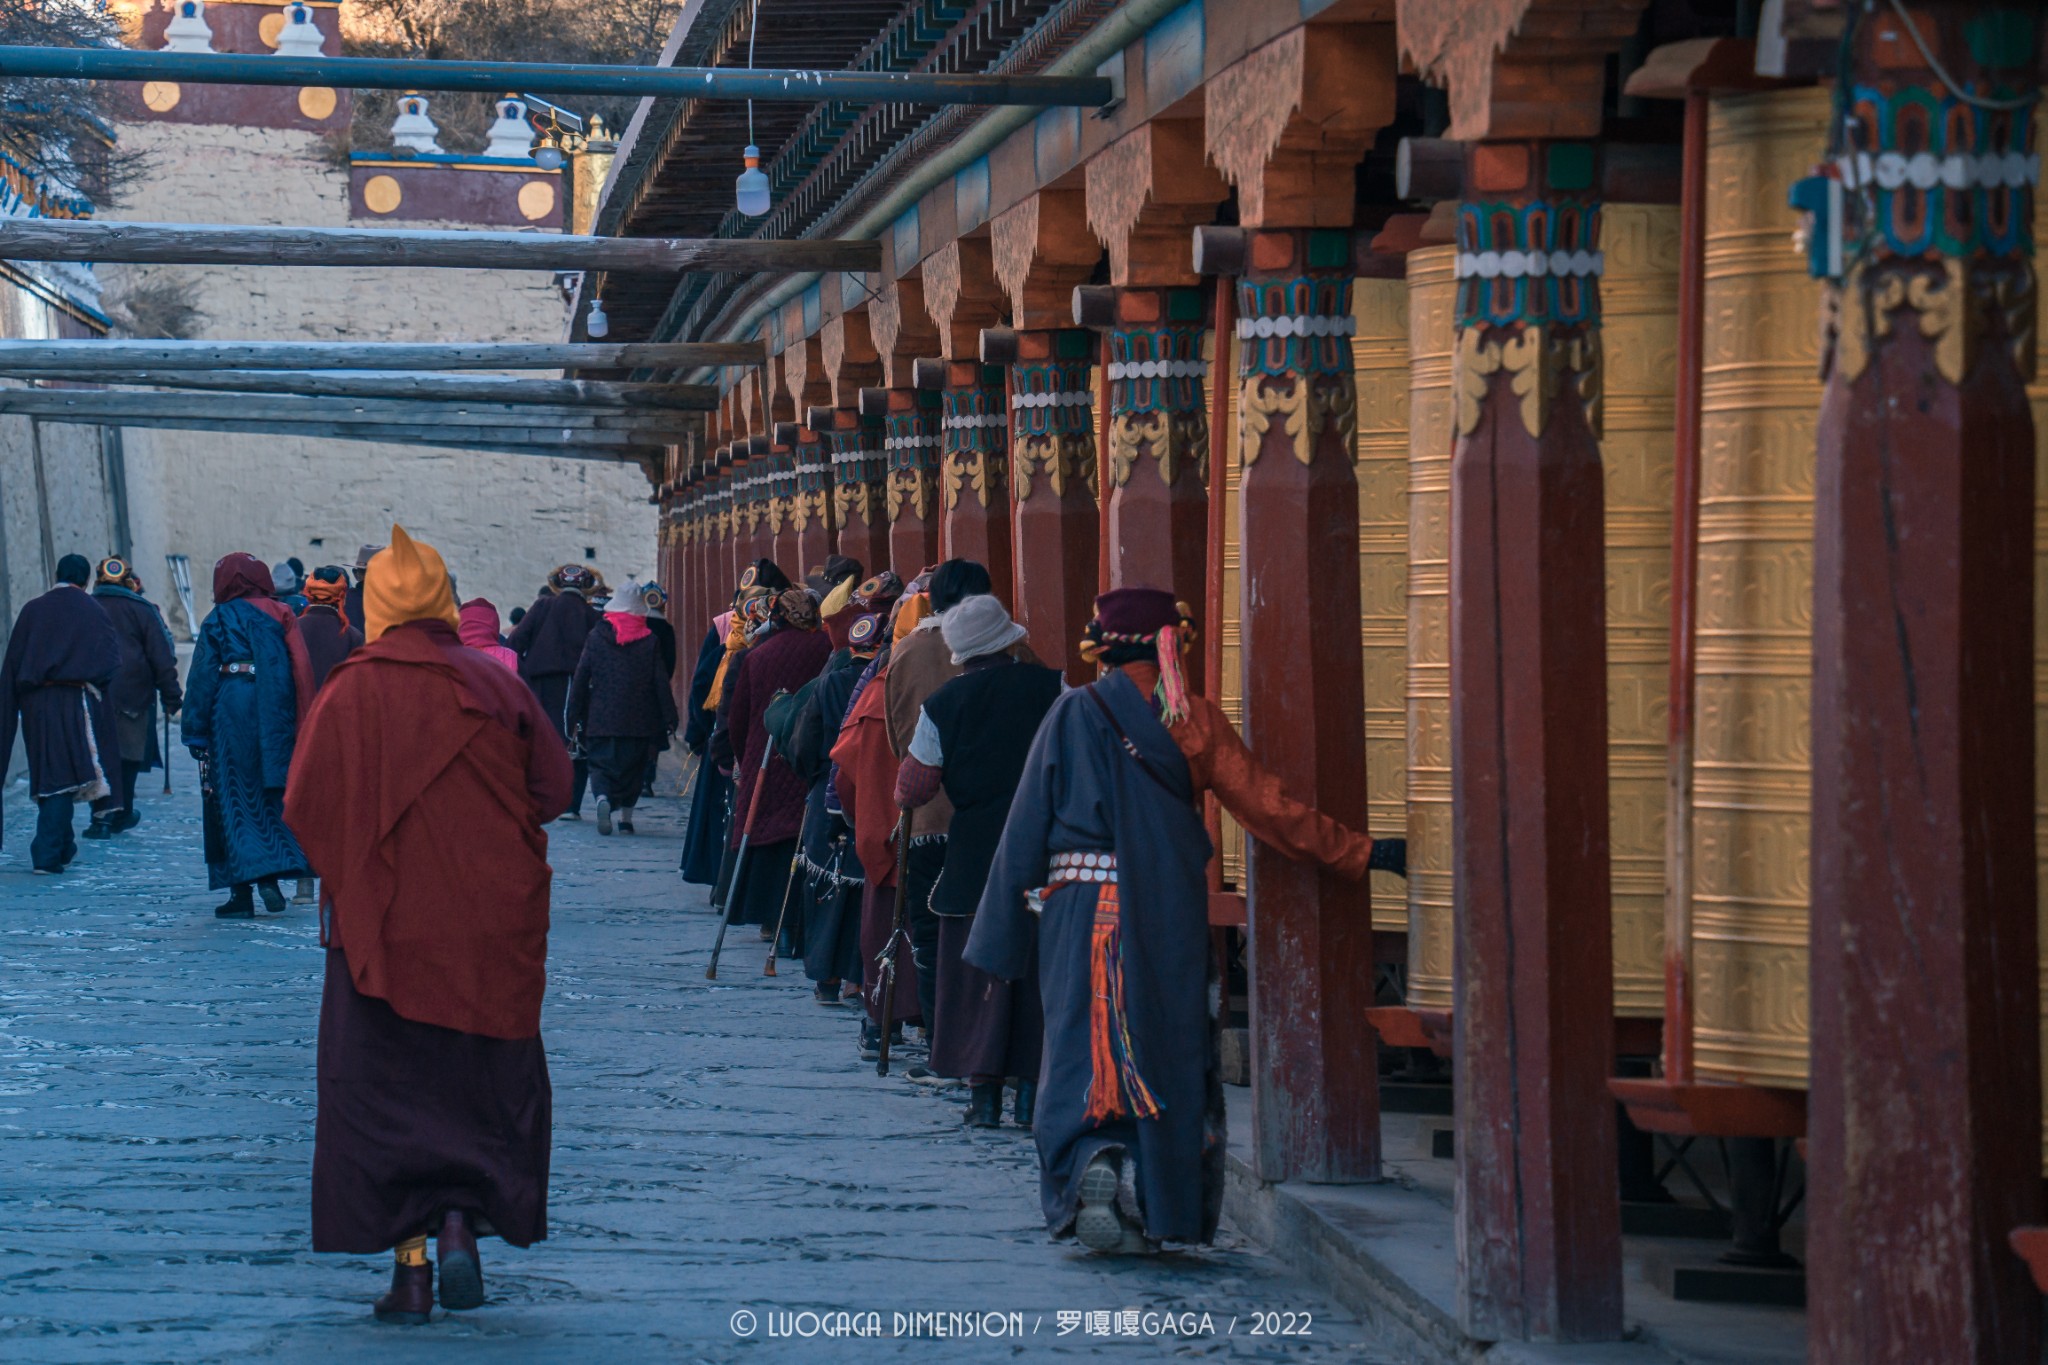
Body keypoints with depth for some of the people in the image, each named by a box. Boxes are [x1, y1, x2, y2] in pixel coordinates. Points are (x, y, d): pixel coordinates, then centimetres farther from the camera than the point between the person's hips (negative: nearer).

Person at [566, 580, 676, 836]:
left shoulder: (595, 638, -1)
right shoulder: (649, 641, -3)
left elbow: (580, 680, 1)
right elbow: (661, 683, -2)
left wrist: (575, 719, 6)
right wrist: (668, 719, 4)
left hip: (601, 720, 0)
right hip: (638, 721, 0)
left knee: (601, 763, 6)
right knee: (632, 767, 12)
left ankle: (603, 797, -23)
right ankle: (626, 817, 11)